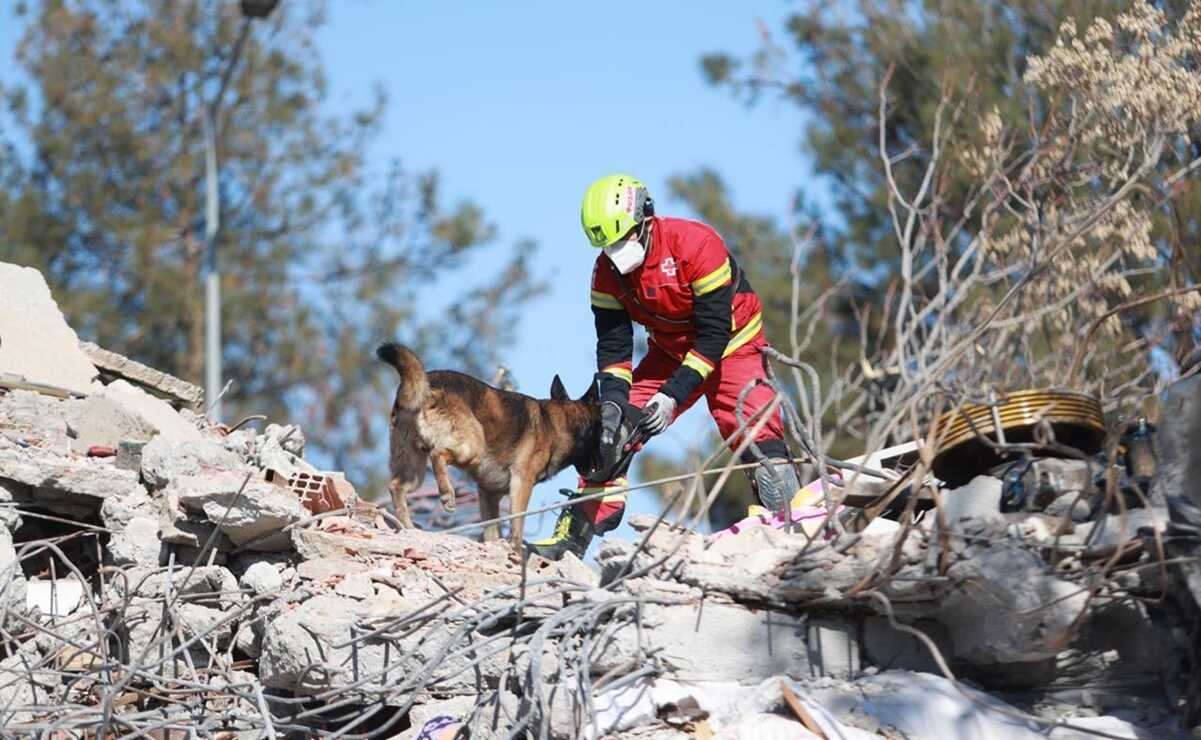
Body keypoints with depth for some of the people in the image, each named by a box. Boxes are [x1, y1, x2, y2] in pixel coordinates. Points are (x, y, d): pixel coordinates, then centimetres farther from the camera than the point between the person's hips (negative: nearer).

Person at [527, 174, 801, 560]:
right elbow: (613, 345, -7)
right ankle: (573, 536, 1)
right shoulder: (607, 271, -12)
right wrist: (612, 400, -25)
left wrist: (673, 396, -31)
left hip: (731, 348, -5)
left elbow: (714, 335, -27)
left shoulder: (696, 244, -29)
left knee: (757, 434, -23)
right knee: (612, 431, -6)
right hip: (670, 353, 5)